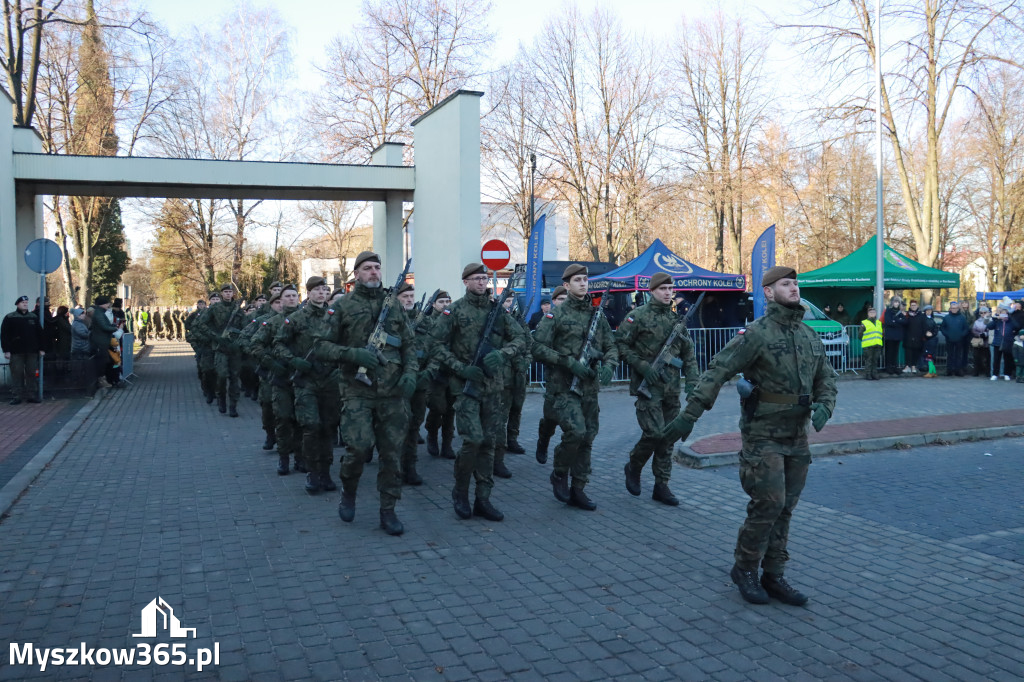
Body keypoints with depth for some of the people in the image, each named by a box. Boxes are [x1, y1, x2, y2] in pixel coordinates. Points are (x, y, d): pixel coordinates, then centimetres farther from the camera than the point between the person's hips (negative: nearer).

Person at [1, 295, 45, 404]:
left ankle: (32, 396, 10)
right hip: (16, 352, -3)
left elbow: (40, 333, 12)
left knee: (32, 374, 5)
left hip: (32, 351, 3)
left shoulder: (34, 317, 12)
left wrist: (41, 349, 7)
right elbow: (4, 335, -2)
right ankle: (16, 397, 2)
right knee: (17, 374, -2)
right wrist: (6, 350, -9)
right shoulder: (10, 318, 2)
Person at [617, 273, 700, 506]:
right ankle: (633, 467, 15)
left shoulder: (677, 318, 11)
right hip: (648, 385, -5)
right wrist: (643, 366, -15)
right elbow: (620, 344, -6)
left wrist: (692, 380, 3)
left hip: (671, 388, 6)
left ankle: (661, 486, 16)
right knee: (654, 433, -13)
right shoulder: (638, 316, -5)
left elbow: (688, 353, 14)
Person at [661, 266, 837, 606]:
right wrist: (689, 415, -23)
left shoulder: (809, 335, 10)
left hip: (797, 436, 7)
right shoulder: (756, 333, -12)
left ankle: (774, 576, 21)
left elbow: (826, 378, 17)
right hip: (763, 434, -6)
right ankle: (744, 569, 12)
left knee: (785, 507, 9)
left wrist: (824, 406, -6)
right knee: (768, 503, -8)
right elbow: (717, 371, -18)